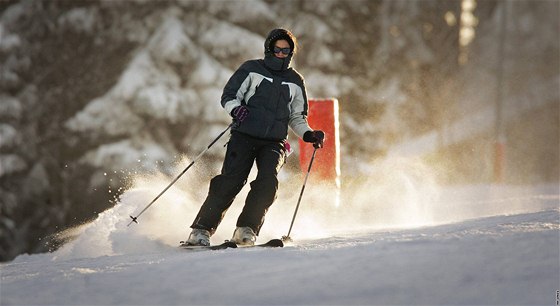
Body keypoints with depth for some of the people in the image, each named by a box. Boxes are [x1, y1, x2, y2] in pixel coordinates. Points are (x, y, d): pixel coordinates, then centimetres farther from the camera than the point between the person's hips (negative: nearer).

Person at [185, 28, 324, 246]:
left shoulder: (295, 82, 17)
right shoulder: (252, 69, 7)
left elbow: (297, 117, 25)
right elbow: (229, 96, 4)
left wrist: (308, 135, 7)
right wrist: (236, 109, -18)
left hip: (274, 142, 3)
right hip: (245, 136, -3)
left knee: (268, 180, -23)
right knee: (231, 181, -16)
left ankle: (246, 230, -19)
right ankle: (202, 230, -11)